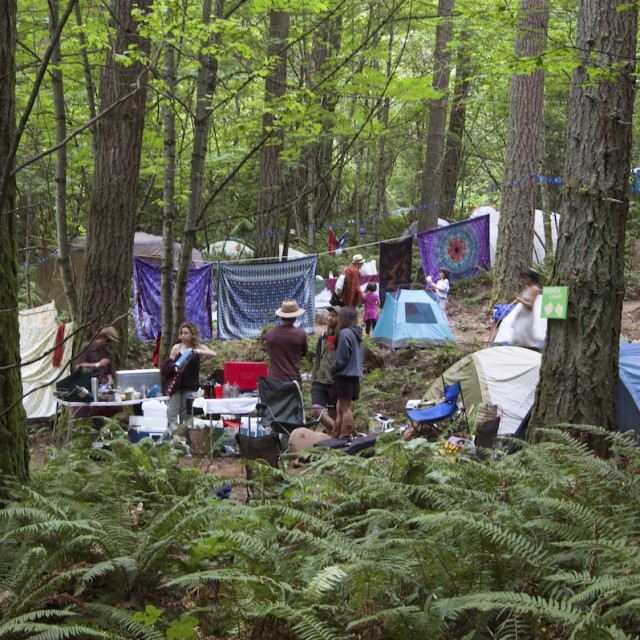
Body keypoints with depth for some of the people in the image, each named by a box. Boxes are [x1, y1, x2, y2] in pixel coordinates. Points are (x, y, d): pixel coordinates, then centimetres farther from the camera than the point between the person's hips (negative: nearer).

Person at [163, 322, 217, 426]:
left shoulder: (199, 347, 5)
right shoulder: (177, 348, 7)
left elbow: (213, 354, -11)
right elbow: (167, 365, 8)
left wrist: (197, 351, -26)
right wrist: (174, 368, -15)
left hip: (190, 386, -1)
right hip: (176, 385, 1)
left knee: (186, 416, 2)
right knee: (172, 413, -9)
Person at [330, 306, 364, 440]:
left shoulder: (344, 333, -16)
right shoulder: (357, 334, 12)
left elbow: (341, 358, -18)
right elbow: (361, 355, 18)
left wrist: (333, 369, -4)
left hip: (345, 375, -9)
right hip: (355, 374, 9)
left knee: (345, 408, -4)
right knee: (341, 408, 14)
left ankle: (345, 437, -1)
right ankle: (335, 435, 20)